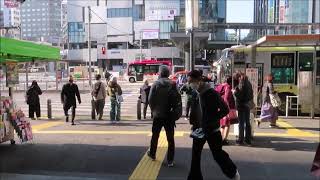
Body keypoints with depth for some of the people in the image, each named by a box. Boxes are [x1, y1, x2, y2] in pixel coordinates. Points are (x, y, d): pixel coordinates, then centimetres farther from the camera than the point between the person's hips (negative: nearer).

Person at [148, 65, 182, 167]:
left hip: (158, 115, 0)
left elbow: (150, 99, -10)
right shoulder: (172, 84, -6)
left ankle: (152, 154, 36)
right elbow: (178, 99, -9)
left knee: (155, 136, 19)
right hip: (170, 115, 0)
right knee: (170, 138, 6)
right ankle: (170, 160, 6)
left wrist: (153, 110, 5)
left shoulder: (155, 84, -8)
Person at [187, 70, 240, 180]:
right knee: (195, 154, 8)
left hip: (212, 129, -7)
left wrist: (211, 122, -23)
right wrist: (196, 124, 12)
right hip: (200, 128, 7)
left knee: (217, 154, 7)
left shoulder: (211, 93, -20)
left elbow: (225, 110, -19)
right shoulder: (197, 93, 3)